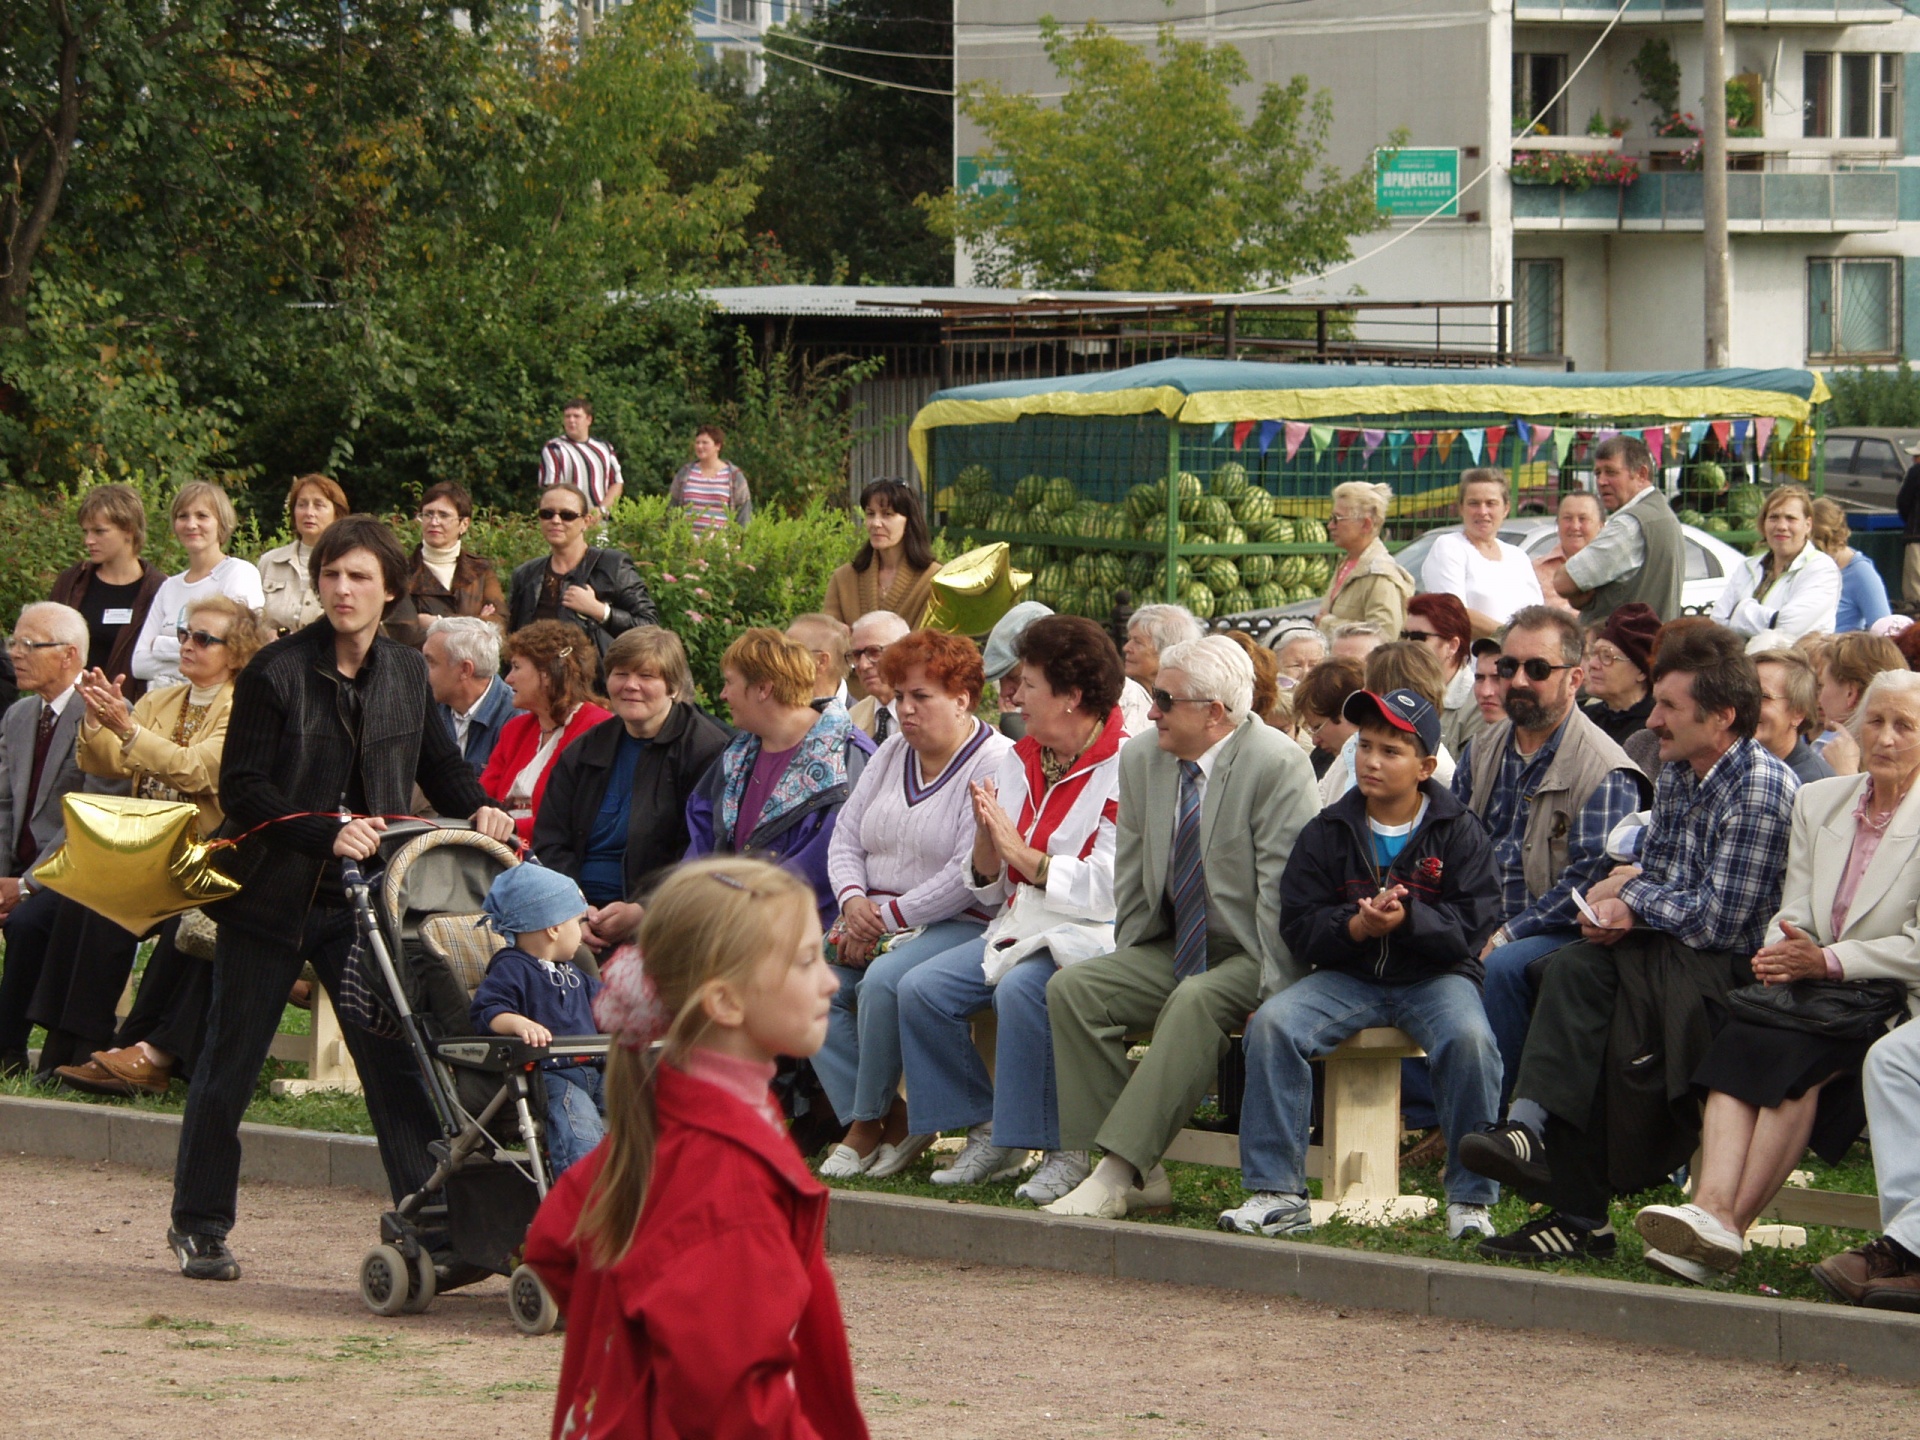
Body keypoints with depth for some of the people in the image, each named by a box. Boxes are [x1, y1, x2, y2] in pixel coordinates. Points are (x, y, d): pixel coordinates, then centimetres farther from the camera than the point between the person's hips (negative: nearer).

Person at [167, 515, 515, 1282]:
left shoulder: (407, 675, 4)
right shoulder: (277, 672, -11)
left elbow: (438, 763, 17)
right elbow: (242, 789, -14)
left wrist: (478, 807, -4)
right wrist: (330, 834, -25)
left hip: (360, 900, 3)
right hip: (271, 895, -3)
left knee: (395, 1059, -6)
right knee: (230, 1065, 7)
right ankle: (199, 1226, 21)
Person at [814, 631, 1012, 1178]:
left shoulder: (996, 764, -8)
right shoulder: (891, 756, 18)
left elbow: (970, 875, -17)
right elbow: (846, 838, 17)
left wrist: (888, 918, -16)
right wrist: (854, 901, -5)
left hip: (957, 925, -7)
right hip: (875, 922, 7)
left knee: (882, 983, -34)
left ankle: (868, 1124, -15)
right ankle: (892, 1124, -17)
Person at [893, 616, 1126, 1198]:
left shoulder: (1124, 767, -9)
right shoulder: (1020, 761, 15)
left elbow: (1114, 886, -19)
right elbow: (990, 890, 17)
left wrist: (1024, 856, -16)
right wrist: (986, 842, -5)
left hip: (1092, 934, -8)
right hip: (1020, 929, 8)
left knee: (1020, 990, -35)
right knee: (920, 989, -12)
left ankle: (1065, 1150, -22)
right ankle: (987, 1131, -1)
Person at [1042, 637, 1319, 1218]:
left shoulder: (1277, 764, -14)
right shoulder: (1141, 758, 6)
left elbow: (1285, 889, -18)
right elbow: (1132, 880, 14)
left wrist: (1271, 990, -23)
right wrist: (1129, 968, 5)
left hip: (1249, 957, -7)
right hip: (1172, 950, 7)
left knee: (1194, 1003, -36)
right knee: (1072, 988, -14)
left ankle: (1119, 1171, -37)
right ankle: (1140, 1173, -19)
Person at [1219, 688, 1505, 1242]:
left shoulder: (1458, 832, 2)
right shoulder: (1327, 832, 8)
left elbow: (1474, 923, -8)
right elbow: (1298, 925, 2)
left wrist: (1407, 920, -25)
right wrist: (1354, 927, -18)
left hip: (1435, 975, -2)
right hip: (1346, 976, 2)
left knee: (1469, 1038, -34)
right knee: (1271, 1024, -24)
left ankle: (1470, 1198, -21)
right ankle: (1276, 1195, -21)